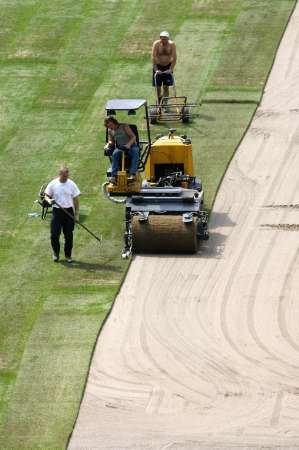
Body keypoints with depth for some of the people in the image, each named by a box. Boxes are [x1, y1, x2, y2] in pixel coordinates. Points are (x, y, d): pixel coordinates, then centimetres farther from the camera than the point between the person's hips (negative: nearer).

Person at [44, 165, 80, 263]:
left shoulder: (72, 184, 0)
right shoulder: (53, 184, -3)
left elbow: (76, 199, 6)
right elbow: (46, 195, 5)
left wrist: (77, 213, 3)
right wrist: (49, 200, -19)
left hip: (69, 212, 1)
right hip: (56, 211, -1)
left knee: (69, 235, 4)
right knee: (54, 234, -3)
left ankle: (68, 255, 17)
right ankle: (56, 253, 18)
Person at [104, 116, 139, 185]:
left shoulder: (124, 126, -3)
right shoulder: (110, 131, 12)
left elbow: (133, 137, -8)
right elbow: (111, 141, 17)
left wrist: (129, 144, -26)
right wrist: (108, 144, -7)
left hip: (131, 146, -3)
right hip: (120, 148, 3)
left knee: (135, 151, -37)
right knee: (115, 153, -32)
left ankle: (133, 174, -47)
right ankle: (114, 176, -41)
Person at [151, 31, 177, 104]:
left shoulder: (171, 44, -14)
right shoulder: (156, 44, -16)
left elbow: (174, 58, -14)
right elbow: (153, 57, -18)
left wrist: (171, 69, -21)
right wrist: (156, 69, -24)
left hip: (167, 66, 0)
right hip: (158, 66, 0)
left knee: (166, 87, -3)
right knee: (158, 87, 3)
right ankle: (159, 102, 20)